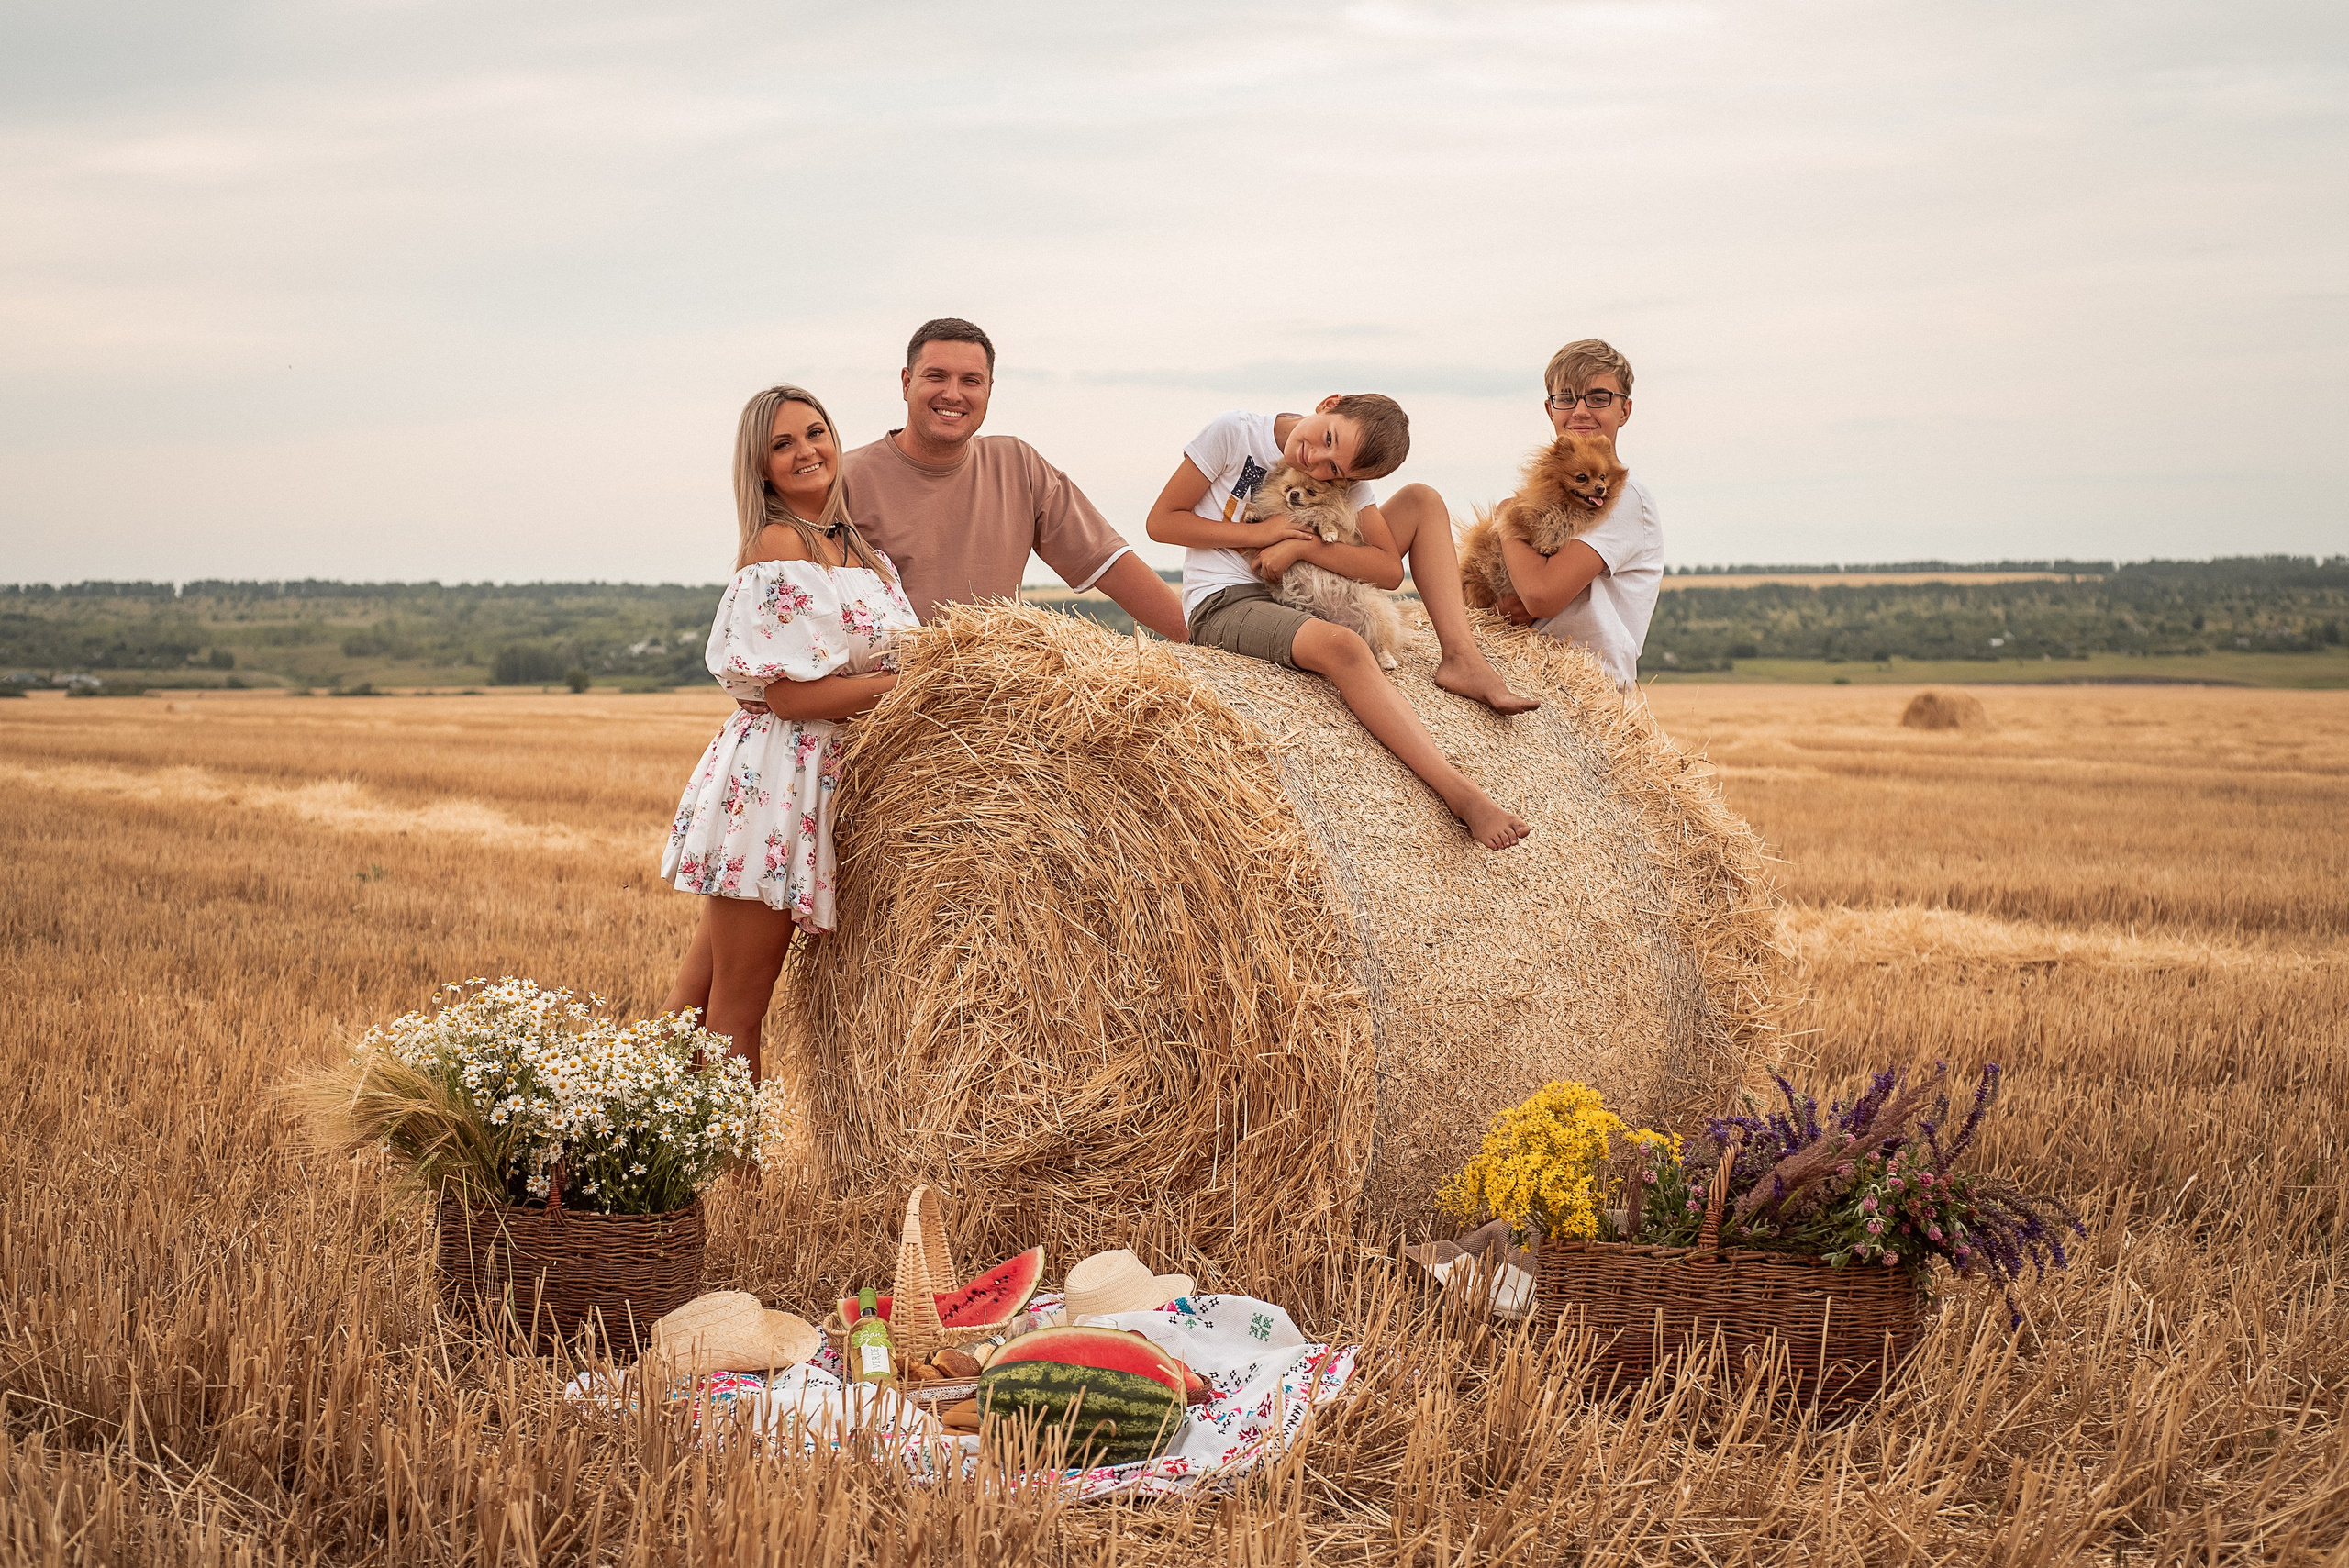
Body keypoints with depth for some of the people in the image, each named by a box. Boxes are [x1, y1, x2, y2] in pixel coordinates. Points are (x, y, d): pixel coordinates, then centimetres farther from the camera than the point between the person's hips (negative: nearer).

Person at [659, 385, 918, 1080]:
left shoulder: (857, 549, 15)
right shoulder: (779, 546, -11)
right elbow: (788, 695, -16)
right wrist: (911, 680, -13)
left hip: (823, 780, 8)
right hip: (771, 781, -8)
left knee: (698, 995, 10)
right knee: (737, 1006, -2)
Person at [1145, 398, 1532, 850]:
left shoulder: (1346, 478, 0)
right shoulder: (1234, 433, -10)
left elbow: (1390, 569, -9)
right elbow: (1161, 521, -7)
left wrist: (1302, 546, -21)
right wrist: (1258, 533, -15)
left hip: (1304, 602, 6)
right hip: (1224, 604, -6)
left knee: (1423, 500, 2)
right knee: (1342, 648, -37)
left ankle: (1461, 657, -12)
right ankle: (1463, 795, -44)